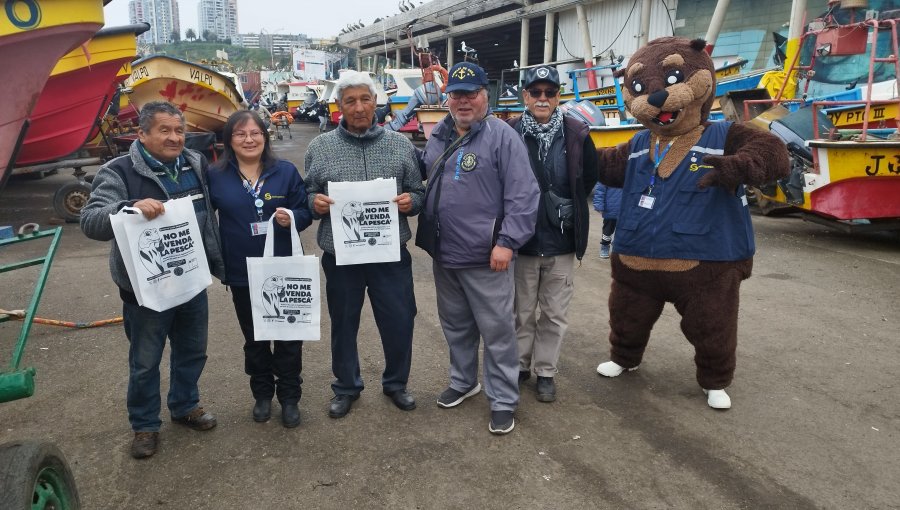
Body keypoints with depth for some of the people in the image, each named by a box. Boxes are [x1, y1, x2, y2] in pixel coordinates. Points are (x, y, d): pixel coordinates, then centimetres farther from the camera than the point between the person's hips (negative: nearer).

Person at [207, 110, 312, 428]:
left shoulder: (286, 171, -2)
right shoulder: (216, 176, -1)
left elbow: (305, 211, 1)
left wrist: (292, 218, -21)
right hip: (242, 273, 1)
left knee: (288, 336, 8)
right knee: (254, 339, 15)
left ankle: (289, 398, 24)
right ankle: (262, 394, 33)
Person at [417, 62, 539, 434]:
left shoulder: (502, 136, -10)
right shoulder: (438, 137, 10)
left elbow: (523, 195, -15)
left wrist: (507, 242, -19)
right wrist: (425, 233, 12)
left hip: (485, 257, -6)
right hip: (444, 254, 7)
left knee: (497, 330, 3)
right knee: (455, 325, 20)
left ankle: (503, 400, 16)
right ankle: (463, 381, 39)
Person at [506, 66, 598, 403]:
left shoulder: (576, 134, -3)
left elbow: (589, 178, 11)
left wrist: (569, 208, 10)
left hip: (561, 242, 1)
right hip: (521, 240, -1)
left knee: (555, 313, 11)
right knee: (522, 311, 13)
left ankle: (545, 371, 26)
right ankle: (520, 366, 30)